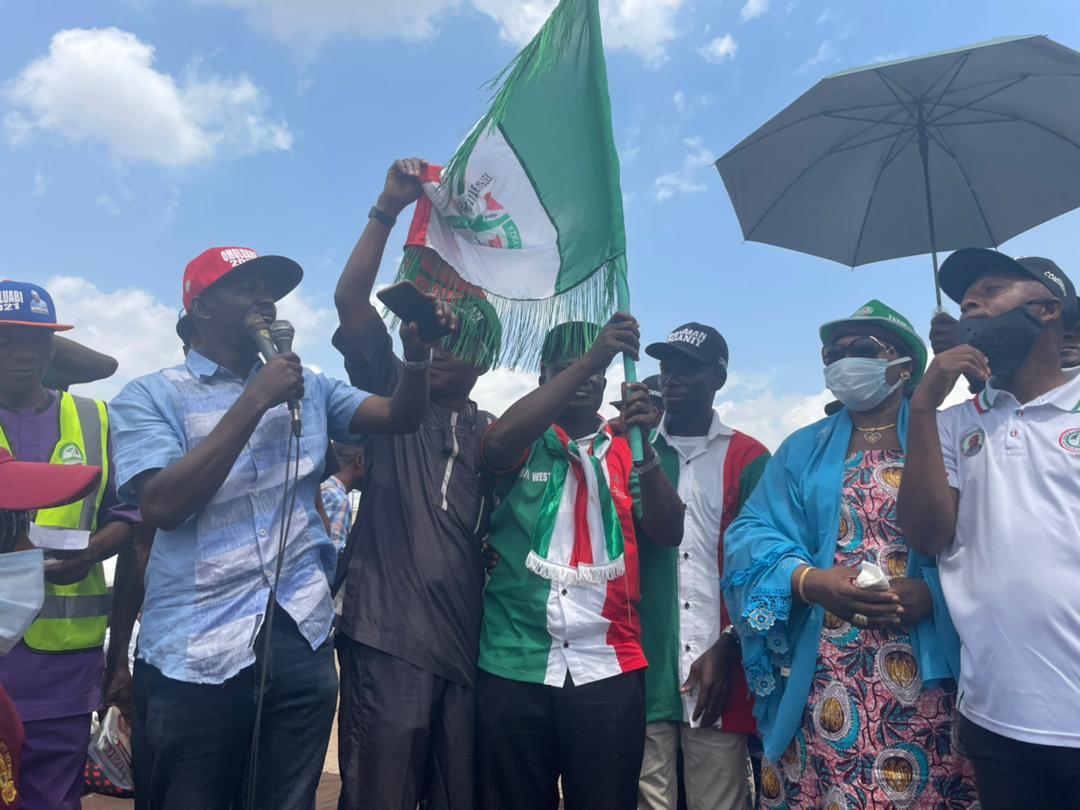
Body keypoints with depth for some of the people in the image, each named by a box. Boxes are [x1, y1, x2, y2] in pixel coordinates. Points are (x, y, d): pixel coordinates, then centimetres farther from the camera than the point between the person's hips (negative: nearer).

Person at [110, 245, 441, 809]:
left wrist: (416, 356, -15)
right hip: (194, 653, -3)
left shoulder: (306, 387, 10)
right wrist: (254, 402, -18)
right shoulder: (150, 396, -2)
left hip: (301, 641, 4)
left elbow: (400, 415, 5)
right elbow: (162, 507, -16)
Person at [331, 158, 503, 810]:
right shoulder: (393, 394, 6)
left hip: (466, 645, 4)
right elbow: (351, 299, -5)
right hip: (388, 639, -3)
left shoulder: (491, 432, 16)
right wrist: (389, 208, -11)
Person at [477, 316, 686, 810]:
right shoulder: (523, 444, 5)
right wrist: (586, 359, -23)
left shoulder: (625, 451, 10)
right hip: (515, 664, -1)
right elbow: (498, 443, -20)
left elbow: (667, 533, -1)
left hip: (608, 667, 1)